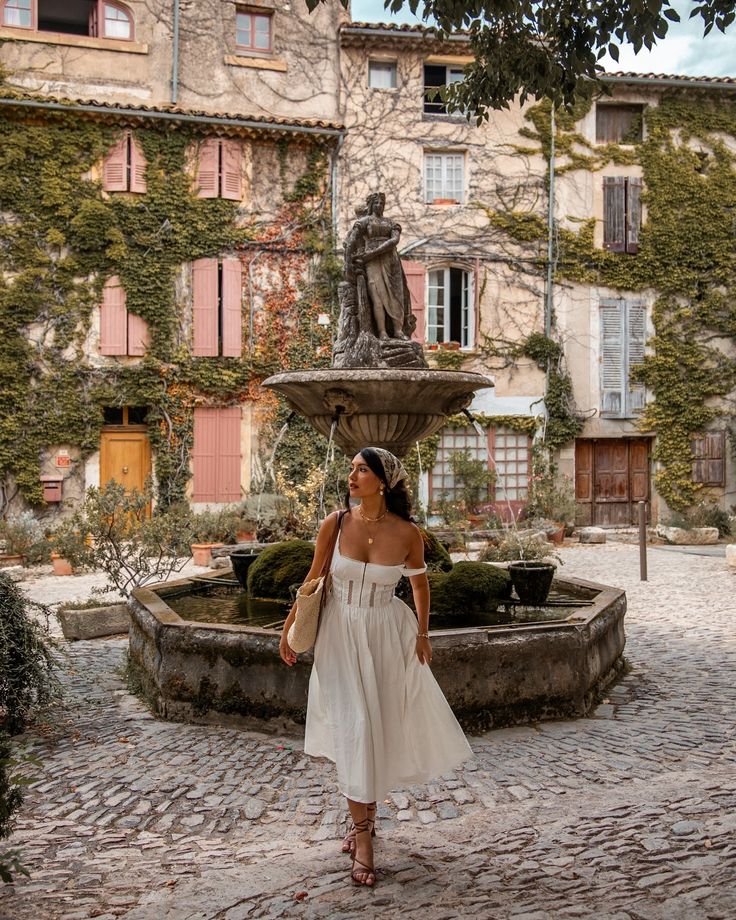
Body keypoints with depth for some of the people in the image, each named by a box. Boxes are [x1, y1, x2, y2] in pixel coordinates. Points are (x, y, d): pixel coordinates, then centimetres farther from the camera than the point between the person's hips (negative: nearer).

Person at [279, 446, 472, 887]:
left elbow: (420, 583, 5)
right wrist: (290, 629, 6)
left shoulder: (408, 533, -13)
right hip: (341, 632, 0)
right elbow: (313, 579, 1)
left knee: (379, 726, 9)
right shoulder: (335, 524, -12)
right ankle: (363, 832, 8)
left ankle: (366, 813, 33)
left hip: (386, 635, 0)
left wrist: (423, 634, 11)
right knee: (353, 725, -3)